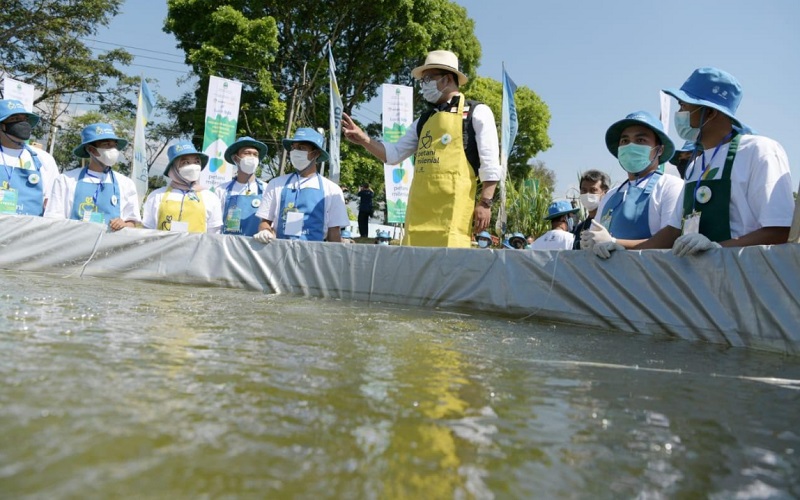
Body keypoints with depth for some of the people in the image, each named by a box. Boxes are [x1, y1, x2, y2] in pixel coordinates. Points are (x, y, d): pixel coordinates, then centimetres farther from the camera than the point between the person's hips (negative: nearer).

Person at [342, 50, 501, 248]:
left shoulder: (476, 113, 6)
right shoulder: (424, 121, 23)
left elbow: (490, 164, -1)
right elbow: (393, 154, 23)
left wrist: (485, 203, -8)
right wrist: (363, 139, 9)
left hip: (453, 204, -6)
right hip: (420, 205, 6)